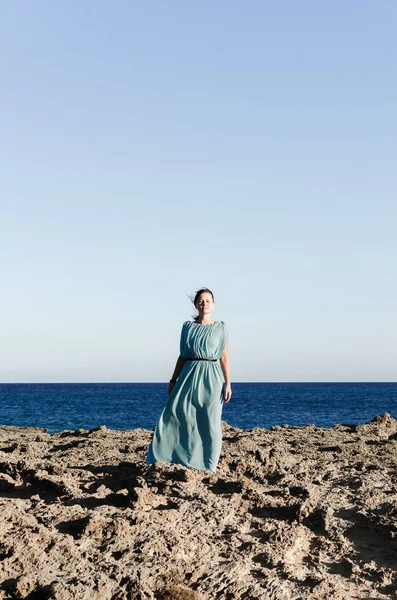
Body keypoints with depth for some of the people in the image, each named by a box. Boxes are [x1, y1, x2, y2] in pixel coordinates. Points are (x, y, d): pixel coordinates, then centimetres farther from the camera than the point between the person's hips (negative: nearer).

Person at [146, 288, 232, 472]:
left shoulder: (220, 328, 4)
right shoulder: (188, 326, 7)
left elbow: (224, 357, 4)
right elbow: (183, 356, 10)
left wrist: (228, 384, -3)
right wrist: (173, 380, 7)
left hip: (212, 377, -1)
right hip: (190, 375, 1)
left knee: (210, 422, 1)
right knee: (175, 413, -6)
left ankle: (207, 464, 11)